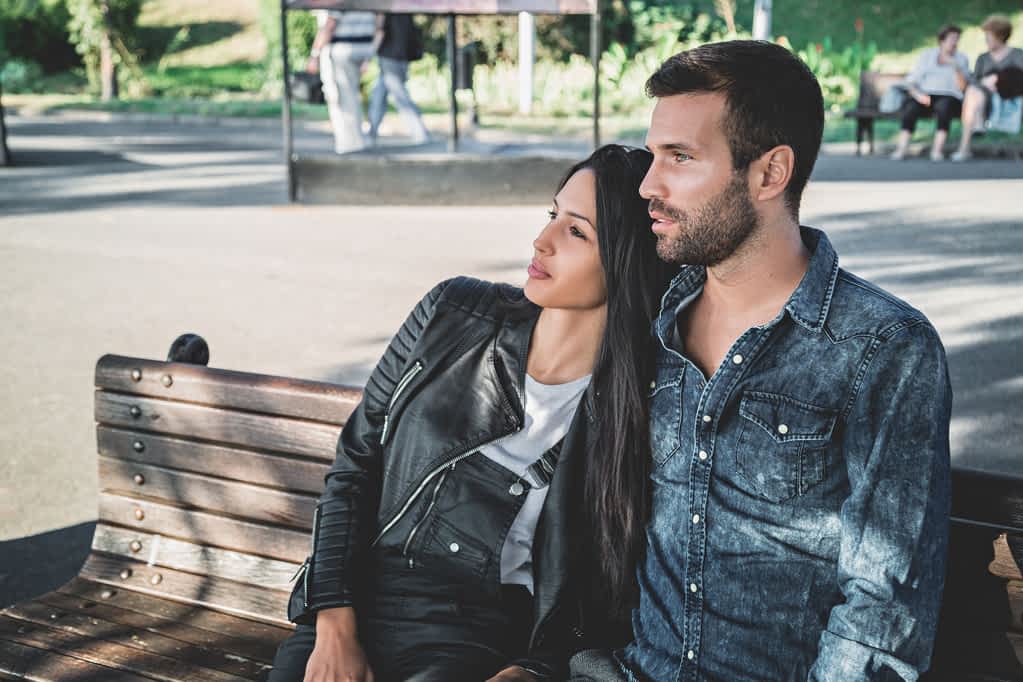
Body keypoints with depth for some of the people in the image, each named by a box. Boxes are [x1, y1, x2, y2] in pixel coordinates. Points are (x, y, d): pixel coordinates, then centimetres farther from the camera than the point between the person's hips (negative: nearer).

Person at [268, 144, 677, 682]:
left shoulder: (640, 411, -6)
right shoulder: (455, 315, 0)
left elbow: (613, 600, 0)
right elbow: (354, 466, 3)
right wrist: (335, 626, -4)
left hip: (473, 638, -2)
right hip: (356, 603, 2)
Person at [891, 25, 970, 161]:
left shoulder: (961, 59, 13)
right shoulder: (927, 55, 16)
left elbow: (961, 87, 0)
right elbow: (911, 81, 8)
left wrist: (956, 67, -15)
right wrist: (918, 94, -12)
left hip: (949, 97, -1)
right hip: (925, 96, 1)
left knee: (943, 105, -38)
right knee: (910, 106, -33)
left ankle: (937, 150, -46)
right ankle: (901, 149, -46)